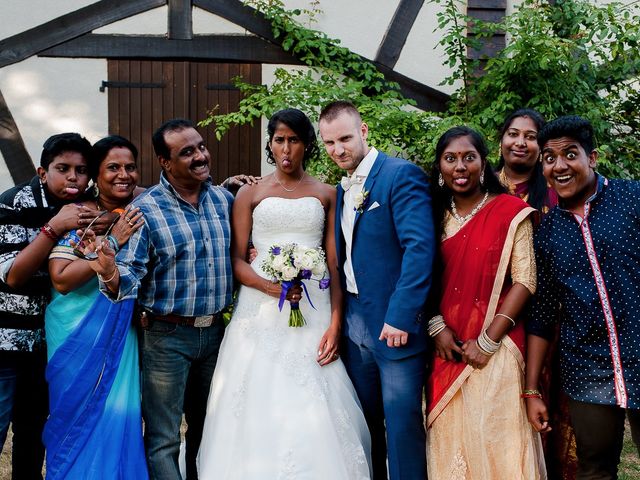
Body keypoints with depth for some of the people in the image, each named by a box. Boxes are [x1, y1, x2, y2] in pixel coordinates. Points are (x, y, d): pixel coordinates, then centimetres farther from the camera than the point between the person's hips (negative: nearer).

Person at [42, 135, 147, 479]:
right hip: (79, 338, -4)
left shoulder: (139, 216, 3)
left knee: (118, 420, 5)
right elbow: (61, 280, -20)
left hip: (122, 336, 4)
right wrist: (113, 242, -23)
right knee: (80, 420, 6)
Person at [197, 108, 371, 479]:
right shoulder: (250, 195, 8)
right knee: (260, 406, -1)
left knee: (315, 411, -4)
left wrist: (335, 323, -5)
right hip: (261, 311, 0)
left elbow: (335, 262, 4)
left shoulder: (326, 194, 9)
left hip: (314, 309, 0)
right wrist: (270, 286, -17)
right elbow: (236, 259, 2)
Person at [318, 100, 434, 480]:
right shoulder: (341, 190, 15)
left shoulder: (402, 175, -10)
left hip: (394, 324, -7)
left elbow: (420, 248, -20)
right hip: (354, 323, 7)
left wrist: (400, 317, -24)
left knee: (401, 424, -1)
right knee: (365, 422, 15)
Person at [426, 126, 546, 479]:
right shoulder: (437, 215, 9)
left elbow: (524, 281, -9)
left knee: (497, 436, -1)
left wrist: (488, 341, -13)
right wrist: (437, 327, -6)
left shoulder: (510, 211, -5)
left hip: (496, 347, -4)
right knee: (449, 435, 9)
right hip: (448, 346, 4)